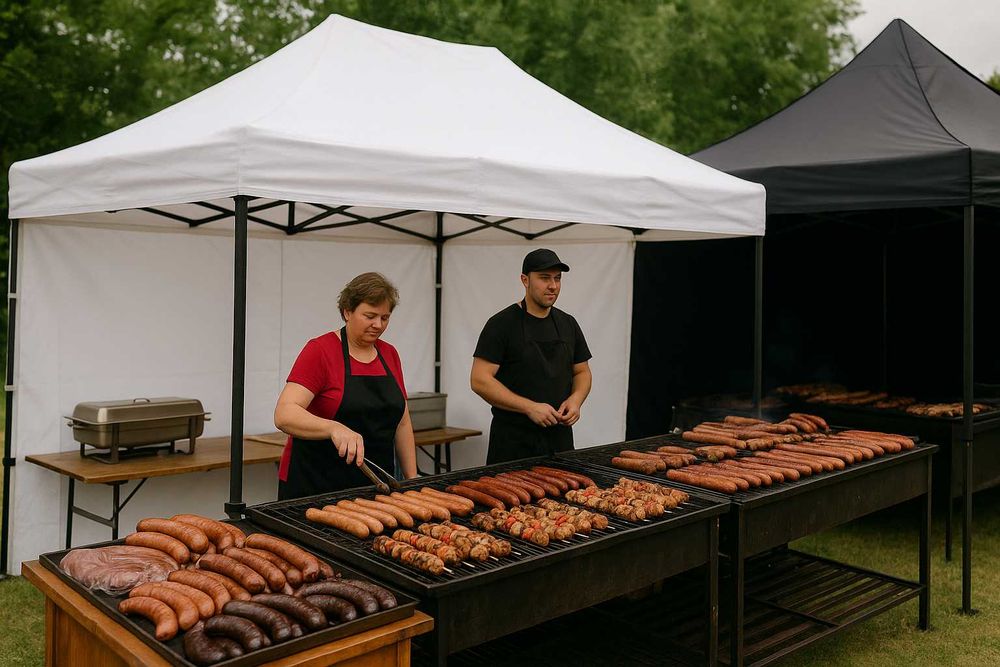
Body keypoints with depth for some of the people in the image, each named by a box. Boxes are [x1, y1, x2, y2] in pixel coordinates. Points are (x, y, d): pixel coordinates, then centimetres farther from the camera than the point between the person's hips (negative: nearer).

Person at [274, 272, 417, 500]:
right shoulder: (320, 350, -11)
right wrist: (334, 428, -38)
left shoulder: (390, 354, 7)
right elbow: (284, 415, -22)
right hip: (315, 484, -5)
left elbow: (402, 423, 13)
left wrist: (412, 479, 7)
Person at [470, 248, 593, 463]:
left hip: (560, 437, 5)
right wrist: (530, 407, -20)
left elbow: (582, 372, 17)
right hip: (513, 440, -5)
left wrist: (576, 399, -5)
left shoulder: (568, 324, 9)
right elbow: (480, 380, -13)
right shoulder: (502, 324, -8)